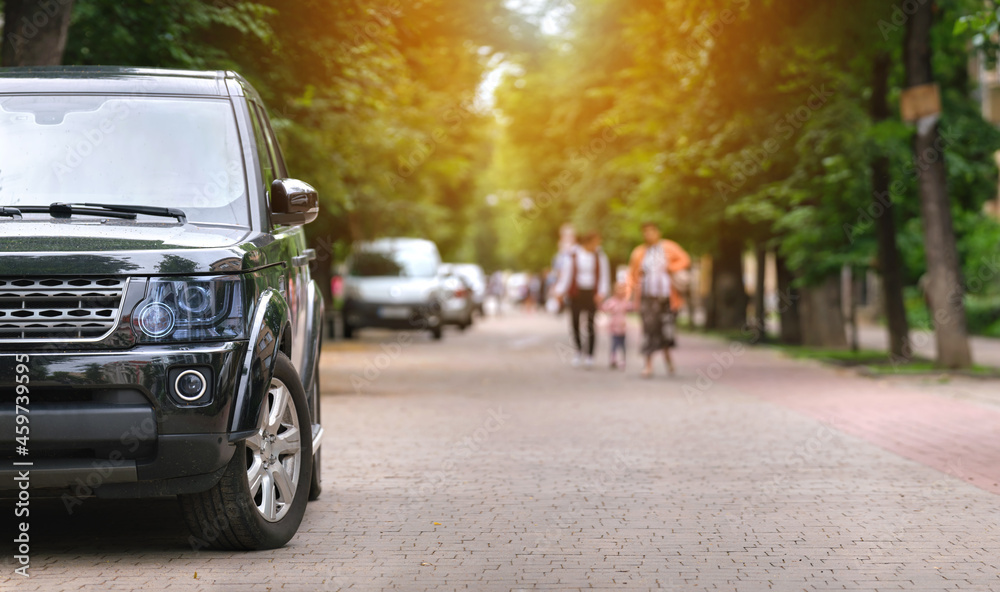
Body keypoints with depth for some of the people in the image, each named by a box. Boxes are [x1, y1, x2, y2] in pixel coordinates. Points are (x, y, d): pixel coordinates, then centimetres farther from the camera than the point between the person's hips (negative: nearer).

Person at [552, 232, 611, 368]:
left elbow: (604, 275, 3)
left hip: (592, 294, 0)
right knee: (574, 322, -1)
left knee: (591, 325, -6)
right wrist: (560, 292, -4)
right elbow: (566, 274, 1)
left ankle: (590, 354, 4)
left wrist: (602, 293, -7)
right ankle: (579, 350, 21)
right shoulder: (573, 256, -1)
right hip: (576, 292, 0)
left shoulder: (599, 256, 3)